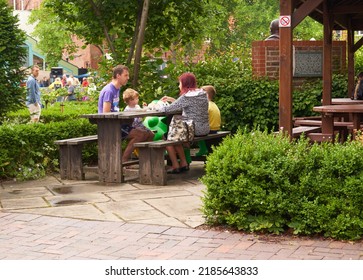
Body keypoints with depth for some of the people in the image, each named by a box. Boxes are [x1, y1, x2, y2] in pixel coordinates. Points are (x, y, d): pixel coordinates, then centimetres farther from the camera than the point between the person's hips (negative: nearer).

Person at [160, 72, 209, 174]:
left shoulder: (186, 97, -16)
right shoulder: (203, 94, 7)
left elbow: (169, 109, -14)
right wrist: (172, 99, 19)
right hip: (205, 128, 8)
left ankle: (175, 166, 11)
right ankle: (183, 164, 28)